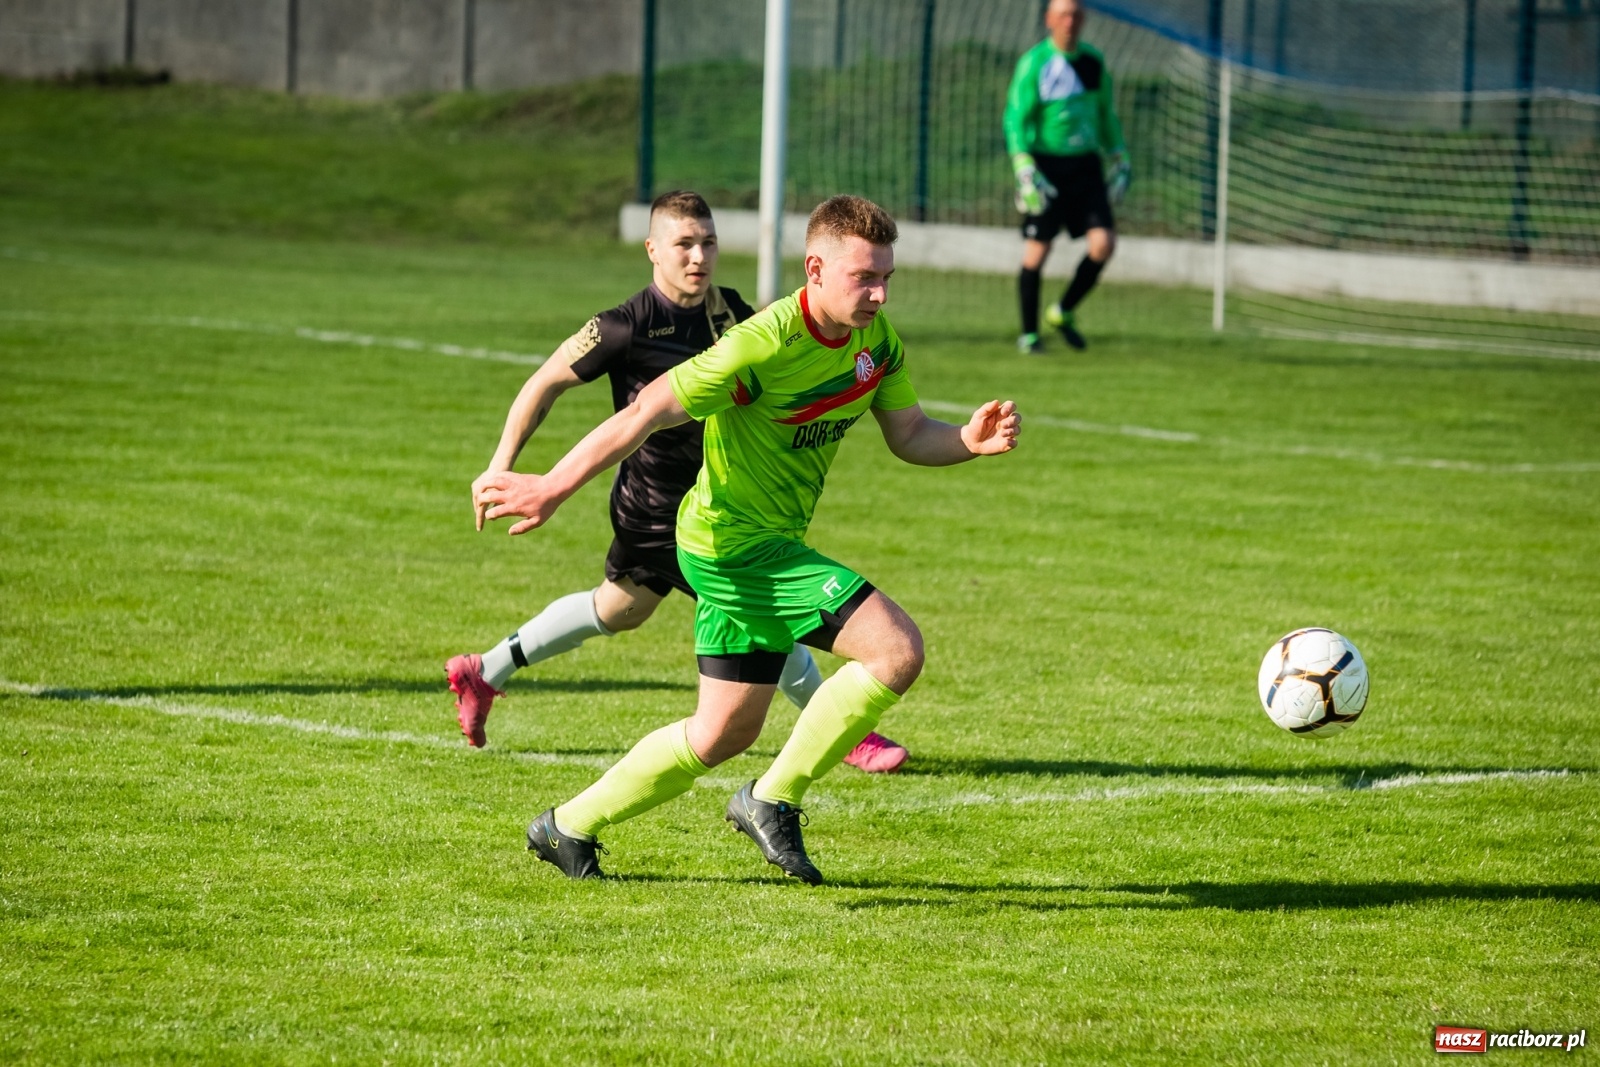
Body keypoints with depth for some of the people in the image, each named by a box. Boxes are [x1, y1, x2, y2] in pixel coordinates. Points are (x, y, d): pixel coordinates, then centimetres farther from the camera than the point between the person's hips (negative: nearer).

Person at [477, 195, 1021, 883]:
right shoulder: (765, 345, -25)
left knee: (722, 734, 18)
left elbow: (908, 435, 8)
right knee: (898, 650, -20)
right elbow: (648, 413, -22)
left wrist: (972, 440, -13)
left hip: (769, 543, 9)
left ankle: (571, 827, 32)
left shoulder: (876, 339, -1)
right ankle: (773, 800, -8)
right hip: (738, 544, -9)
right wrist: (553, 488, -21)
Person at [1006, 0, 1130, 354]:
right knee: (1037, 251, -3)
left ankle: (1063, 313, 12)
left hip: (1085, 165, 5)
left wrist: (1120, 161, 18)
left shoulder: (1093, 61, 9)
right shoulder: (1033, 63, -7)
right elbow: (1015, 118, -10)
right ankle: (1029, 334, 11)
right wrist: (1024, 171, -20)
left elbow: (1106, 115, 22)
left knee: (1103, 243, -8)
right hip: (1046, 165, -5)